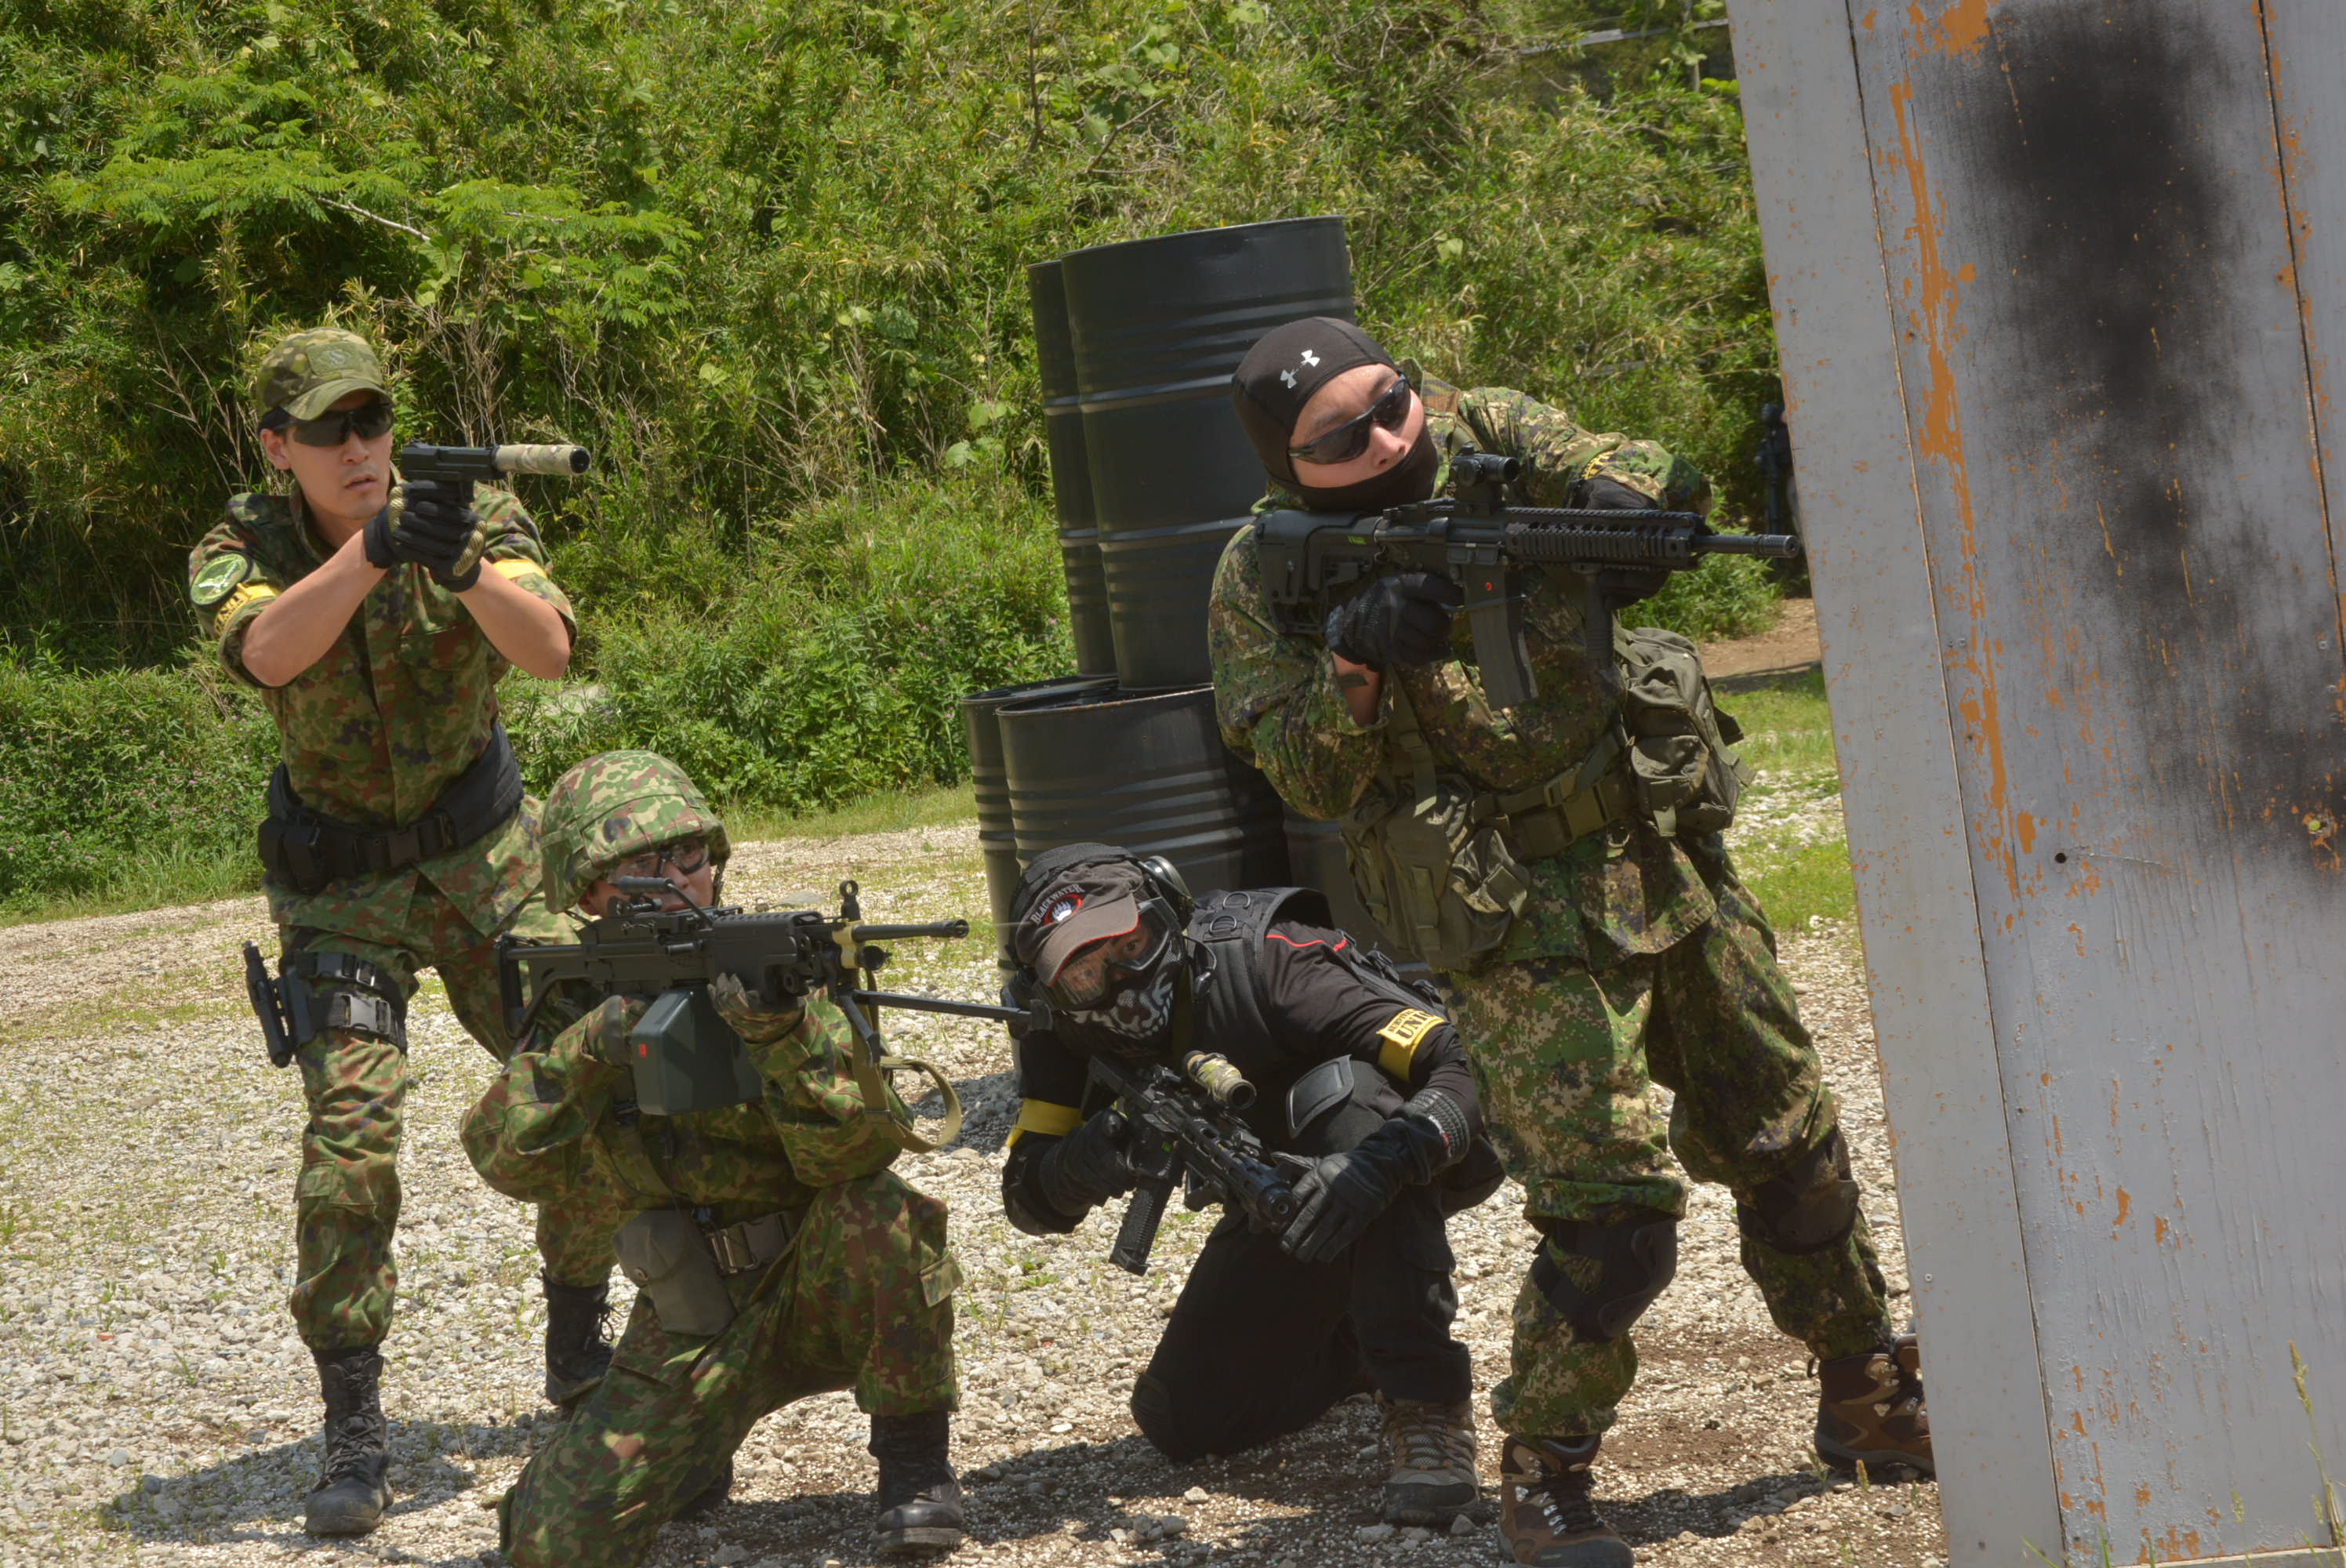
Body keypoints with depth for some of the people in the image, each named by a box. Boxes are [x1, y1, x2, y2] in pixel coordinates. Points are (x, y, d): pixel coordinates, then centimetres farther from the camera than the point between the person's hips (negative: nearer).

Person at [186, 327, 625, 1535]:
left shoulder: (471, 514, -12)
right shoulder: (242, 551, -14)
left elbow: (550, 651, -28)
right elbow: (267, 652, -37)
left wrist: (464, 571, -46)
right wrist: (375, 549, -52)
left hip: (486, 858, 2)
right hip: (341, 890, -2)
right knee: (351, 1128, -16)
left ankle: (577, 1349, 24)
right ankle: (352, 1437, -11)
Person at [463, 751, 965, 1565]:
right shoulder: (577, 997, -1)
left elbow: (859, 1147, -25)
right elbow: (510, 1158, -15)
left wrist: (785, 1033, -42)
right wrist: (591, 1048, -30)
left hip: (824, 1285, -2)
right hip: (694, 1327, 2)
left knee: (873, 1214, -36)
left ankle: (915, 1461, -13)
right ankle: (696, 1455, 19)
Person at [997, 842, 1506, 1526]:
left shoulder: (1261, 958, -33)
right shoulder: (1065, 1030, -16)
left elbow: (1471, 1068, -38)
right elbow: (1031, 1204, -13)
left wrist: (1378, 1165, -56)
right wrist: (1077, 1166, -36)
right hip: (1279, 1202, 6)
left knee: (1338, 1089, -39)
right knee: (1183, 1422, -4)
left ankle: (1428, 1404, -32)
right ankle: (1358, 1350, 25)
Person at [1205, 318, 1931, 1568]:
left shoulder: (1483, 435, 1)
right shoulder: (1267, 580, -8)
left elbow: (1656, 476, -5)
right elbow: (1303, 778, -11)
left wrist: (1616, 492, -28)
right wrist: (1353, 663, -29)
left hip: (1670, 864, 5)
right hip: (1524, 928, -5)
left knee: (1790, 1147, 15)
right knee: (1609, 1212, -14)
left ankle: (1868, 1402, 33)